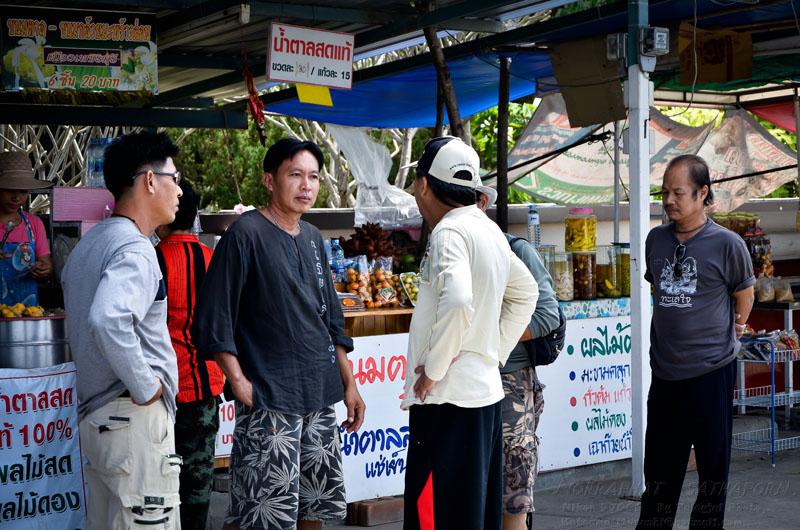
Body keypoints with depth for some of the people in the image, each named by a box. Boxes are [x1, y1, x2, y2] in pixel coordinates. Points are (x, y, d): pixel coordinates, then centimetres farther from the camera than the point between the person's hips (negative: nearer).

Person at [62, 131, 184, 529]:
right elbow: (108, 320, -33)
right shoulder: (135, 250, -16)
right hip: (136, 420, -10)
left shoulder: (88, 244, 16)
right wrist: (145, 388, -23)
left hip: (94, 417, 10)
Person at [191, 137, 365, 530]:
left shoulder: (312, 238, 13)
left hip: (320, 397, 7)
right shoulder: (246, 233, -8)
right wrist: (239, 382, -18)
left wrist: (349, 384, 16)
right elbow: (212, 319, -12)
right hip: (268, 401, -7)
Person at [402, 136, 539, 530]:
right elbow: (526, 293, 27)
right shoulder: (489, 229, 14)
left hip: (447, 397, -9)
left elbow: (457, 302, -30)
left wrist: (432, 370, -19)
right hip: (486, 388, 10)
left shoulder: (449, 232, -14)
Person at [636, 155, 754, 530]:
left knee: (713, 463, 4)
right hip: (664, 371, 4)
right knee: (659, 465, 11)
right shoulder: (656, 240, 6)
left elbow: (743, 297, 6)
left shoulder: (727, 244, -7)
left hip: (711, 370, -4)